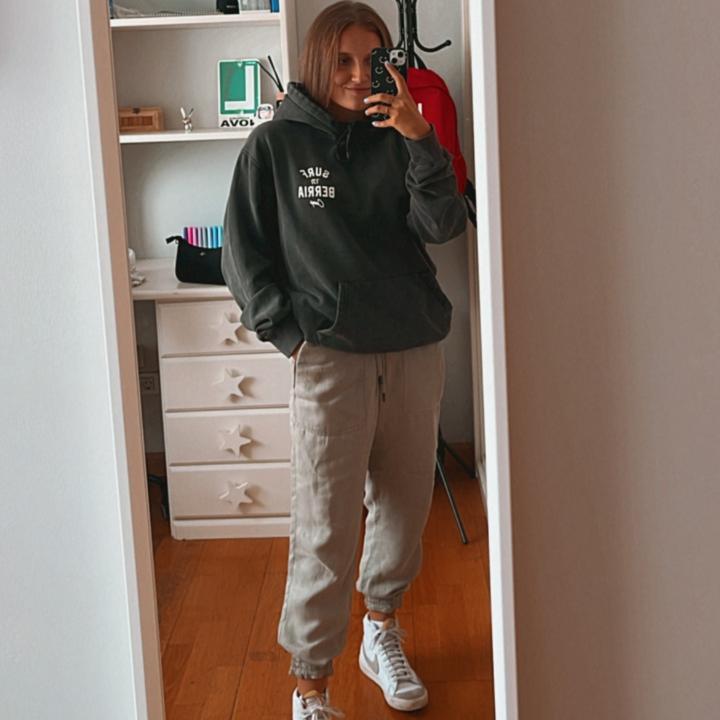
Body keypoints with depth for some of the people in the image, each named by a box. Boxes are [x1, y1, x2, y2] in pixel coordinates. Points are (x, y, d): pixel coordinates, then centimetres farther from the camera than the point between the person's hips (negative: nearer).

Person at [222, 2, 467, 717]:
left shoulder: (397, 140, 7)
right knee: (326, 529, -5)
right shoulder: (275, 144, 0)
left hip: (415, 350, 4)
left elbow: (444, 225, -6)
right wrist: (289, 332, -7)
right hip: (328, 357, -3)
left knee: (405, 506, 14)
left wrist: (419, 139, -19)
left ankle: (382, 633, 36)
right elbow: (243, 254, 2)